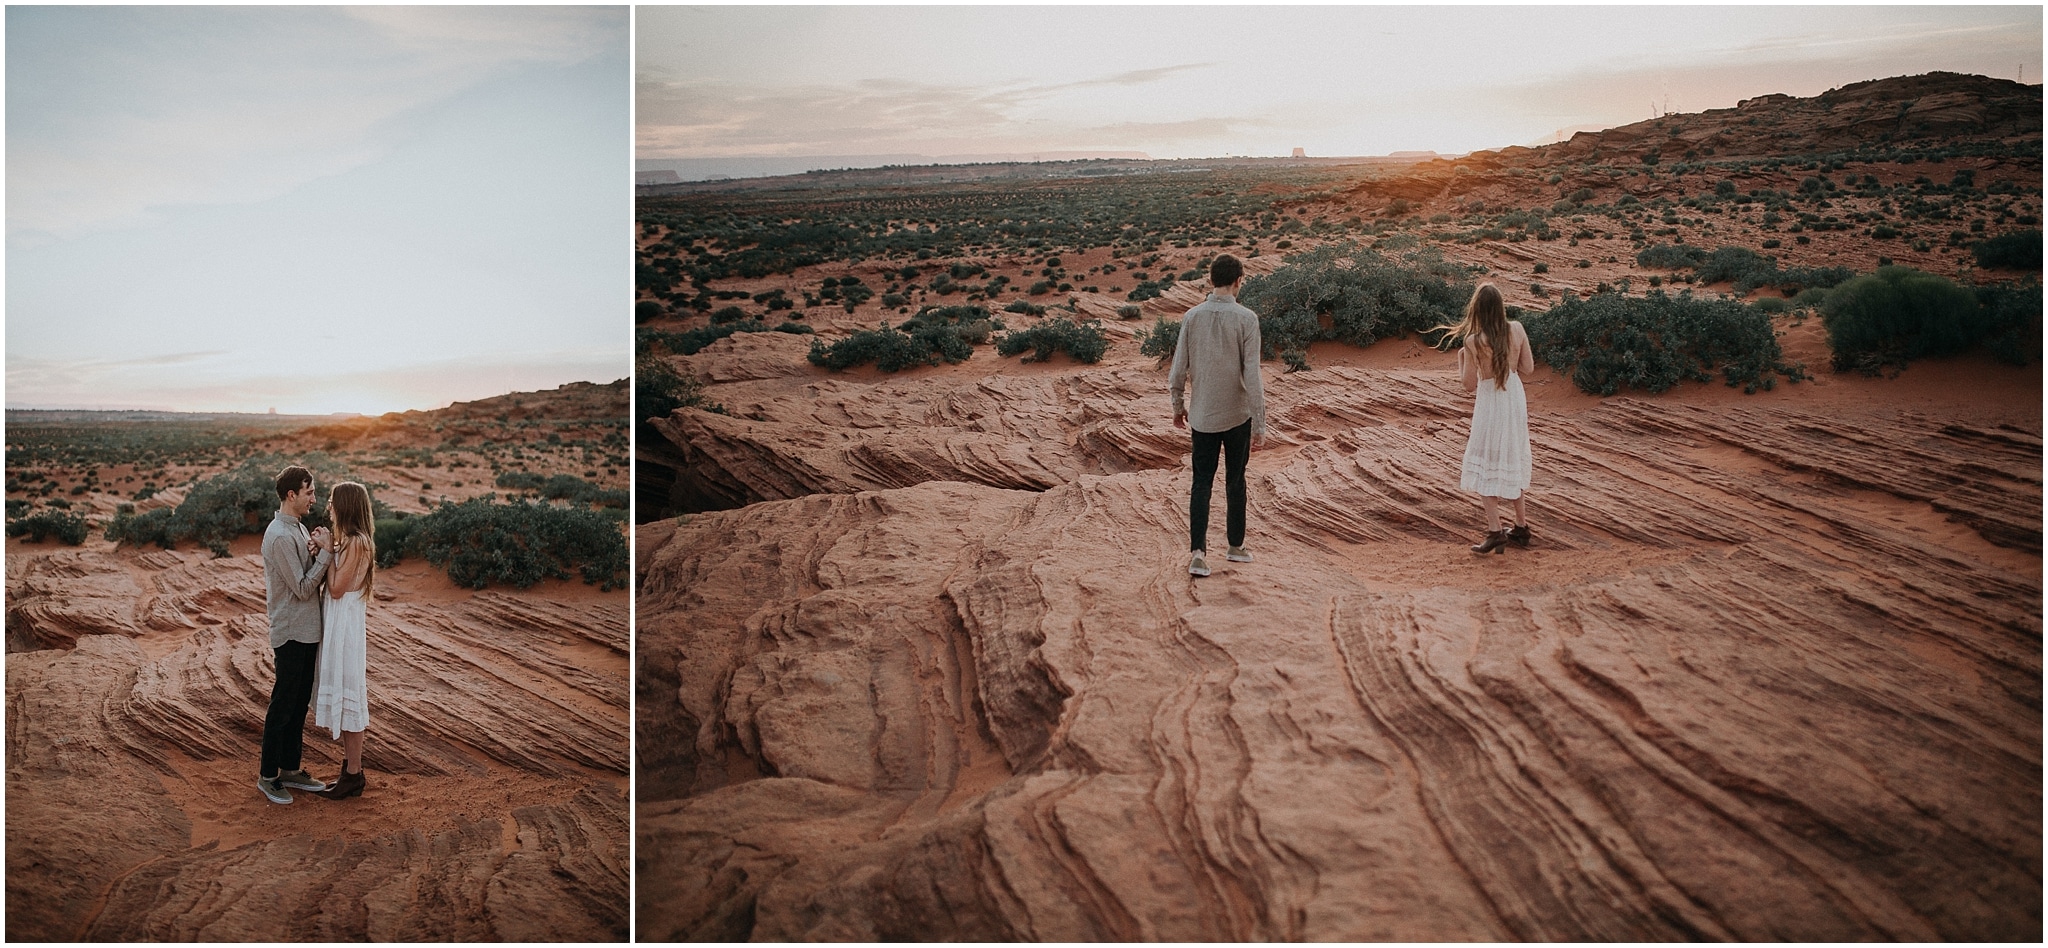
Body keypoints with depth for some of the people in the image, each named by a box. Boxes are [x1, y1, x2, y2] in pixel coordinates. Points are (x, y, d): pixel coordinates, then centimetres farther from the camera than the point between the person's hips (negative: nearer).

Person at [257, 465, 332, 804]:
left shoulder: (298, 529, 11)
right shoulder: (281, 536, -19)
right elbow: (303, 588, -20)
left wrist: (315, 553, -7)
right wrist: (324, 552, -17)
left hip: (307, 630, 9)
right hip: (291, 632, -9)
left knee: (300, 702, 15)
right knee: (283, 704, 0)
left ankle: (290, 768, 25)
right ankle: (268, 775, 10)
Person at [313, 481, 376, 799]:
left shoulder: (355, 542, -19)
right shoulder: (350, 540, 10)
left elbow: (336, 589, -19)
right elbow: (343, 586, 12)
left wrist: (327, 552, -13)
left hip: (345, 624, -10)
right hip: (337, 623, 10)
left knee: (347, 695, -2)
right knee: (339, 694, 15)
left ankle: (353, 776, 6)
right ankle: (350, 767, 24)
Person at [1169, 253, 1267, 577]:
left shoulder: (1192, 317, -3)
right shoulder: (1246, 319, -12)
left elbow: (1179, 368, 1)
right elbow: (1252, 375, -15)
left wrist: (1178, 405, 17)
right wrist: (1259, 424, -11)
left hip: (1202, 415, 2)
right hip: (1238, 414, -2)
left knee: (1202, 482, 6)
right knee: (1235, 480, 14)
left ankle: (1198, 551, -7)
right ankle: (1235, 545, 26)